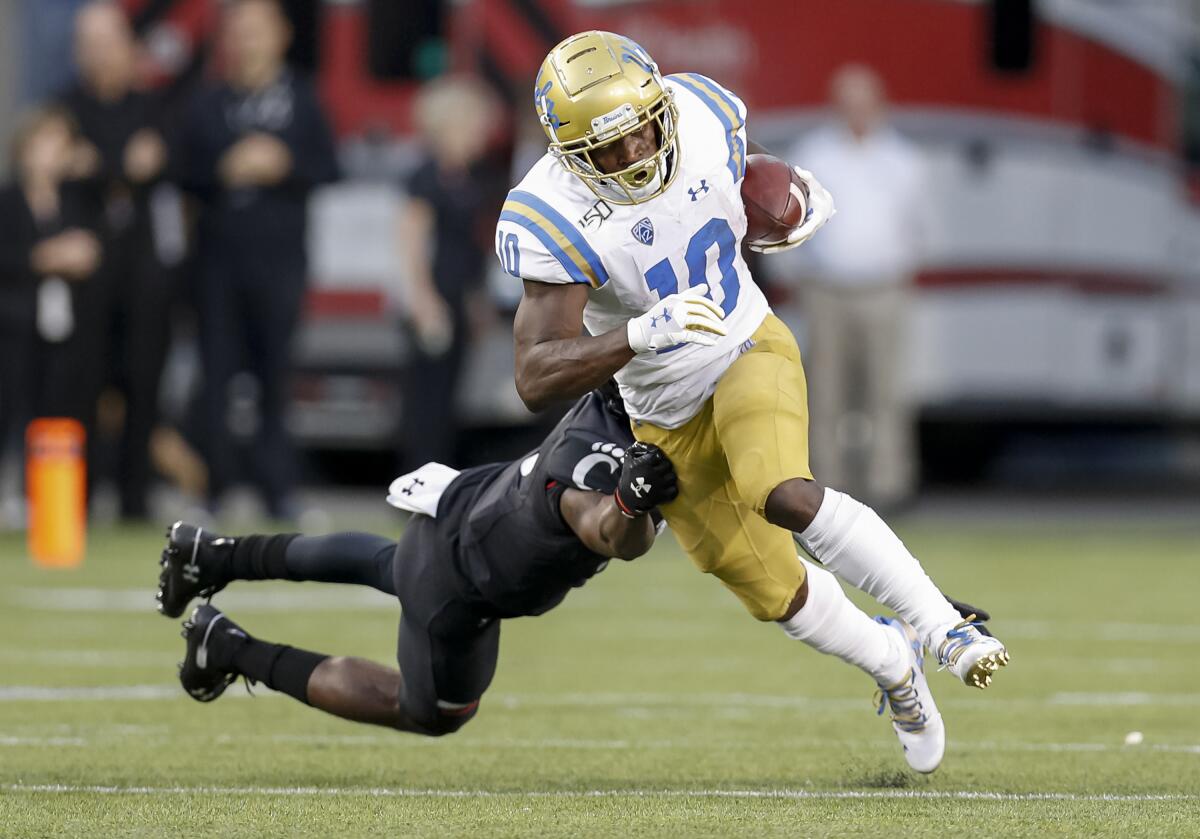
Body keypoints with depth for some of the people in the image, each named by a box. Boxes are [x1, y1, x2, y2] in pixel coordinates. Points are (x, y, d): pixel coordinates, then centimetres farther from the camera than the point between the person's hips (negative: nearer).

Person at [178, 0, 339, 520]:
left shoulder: (301, 101, 8)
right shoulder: (207, 106, 10)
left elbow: (326, 170, 6)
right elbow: (187, 175, 6)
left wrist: (284, 166, -11)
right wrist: (225, 171, -12)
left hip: (280, 257, -1)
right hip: (219, 256, 1)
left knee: (276, 374, -3)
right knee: (216, 374, -2)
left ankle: (277, 487, 0)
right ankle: (216, 483, 3)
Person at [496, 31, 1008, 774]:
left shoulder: (704, 116, -17)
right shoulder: (554, 220, -29)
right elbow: (537, 379, -36)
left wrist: (793, 198, -6)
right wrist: (641, 333, -49)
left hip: (751, 351, 0)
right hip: (668, 419, 0)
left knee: (784, 496, -32)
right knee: (776, 593, 8)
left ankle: (942, 627, -23)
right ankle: (894, 666, 37)